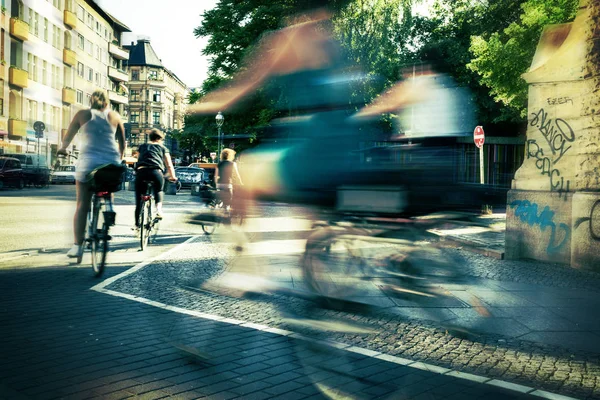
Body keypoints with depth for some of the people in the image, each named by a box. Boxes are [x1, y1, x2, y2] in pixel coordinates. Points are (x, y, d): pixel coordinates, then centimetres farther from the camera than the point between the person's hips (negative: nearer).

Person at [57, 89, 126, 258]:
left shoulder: (83, 114, 10)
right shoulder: (115, 116, 13)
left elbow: (68, 137, 17)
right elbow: (122, 143, 17)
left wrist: (62, 149, 37)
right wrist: (119, 158, 34)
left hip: (88, 162, -1)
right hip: (111, 163, 1)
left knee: (82, 205, 2)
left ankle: (77, 246, -4)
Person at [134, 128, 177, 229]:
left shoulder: (142, 146, 29)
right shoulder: (162, 147, 23)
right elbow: (169, 165, 19)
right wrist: (173, 177, 32)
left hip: (140, 172, 2)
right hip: (156, 172, -1)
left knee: (139, 200, 12)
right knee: (159, 190, 28)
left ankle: (137, 224, 13)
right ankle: (159, 207, 3)